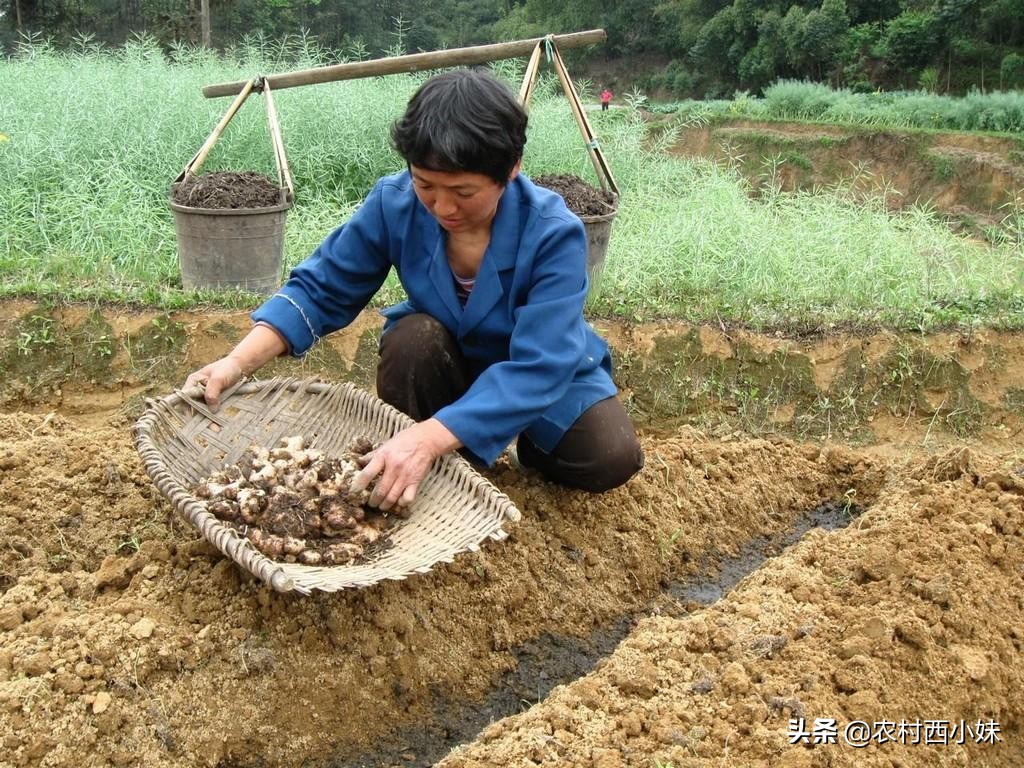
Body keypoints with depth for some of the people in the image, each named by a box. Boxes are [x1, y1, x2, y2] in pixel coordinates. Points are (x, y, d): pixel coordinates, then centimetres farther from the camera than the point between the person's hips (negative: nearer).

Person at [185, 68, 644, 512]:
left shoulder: (553, 234, -32)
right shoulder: (394, 203, -23)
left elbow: (538, 367, -39)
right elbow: (321, 288, -14)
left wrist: (427, 438, -51)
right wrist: (238, 362, -30)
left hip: (542, 375, -1)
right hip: (448, 363, 2)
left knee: (612, 457, -26)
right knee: (413, 337, -32)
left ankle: (530, 440, 8)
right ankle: (426, 480, -8)